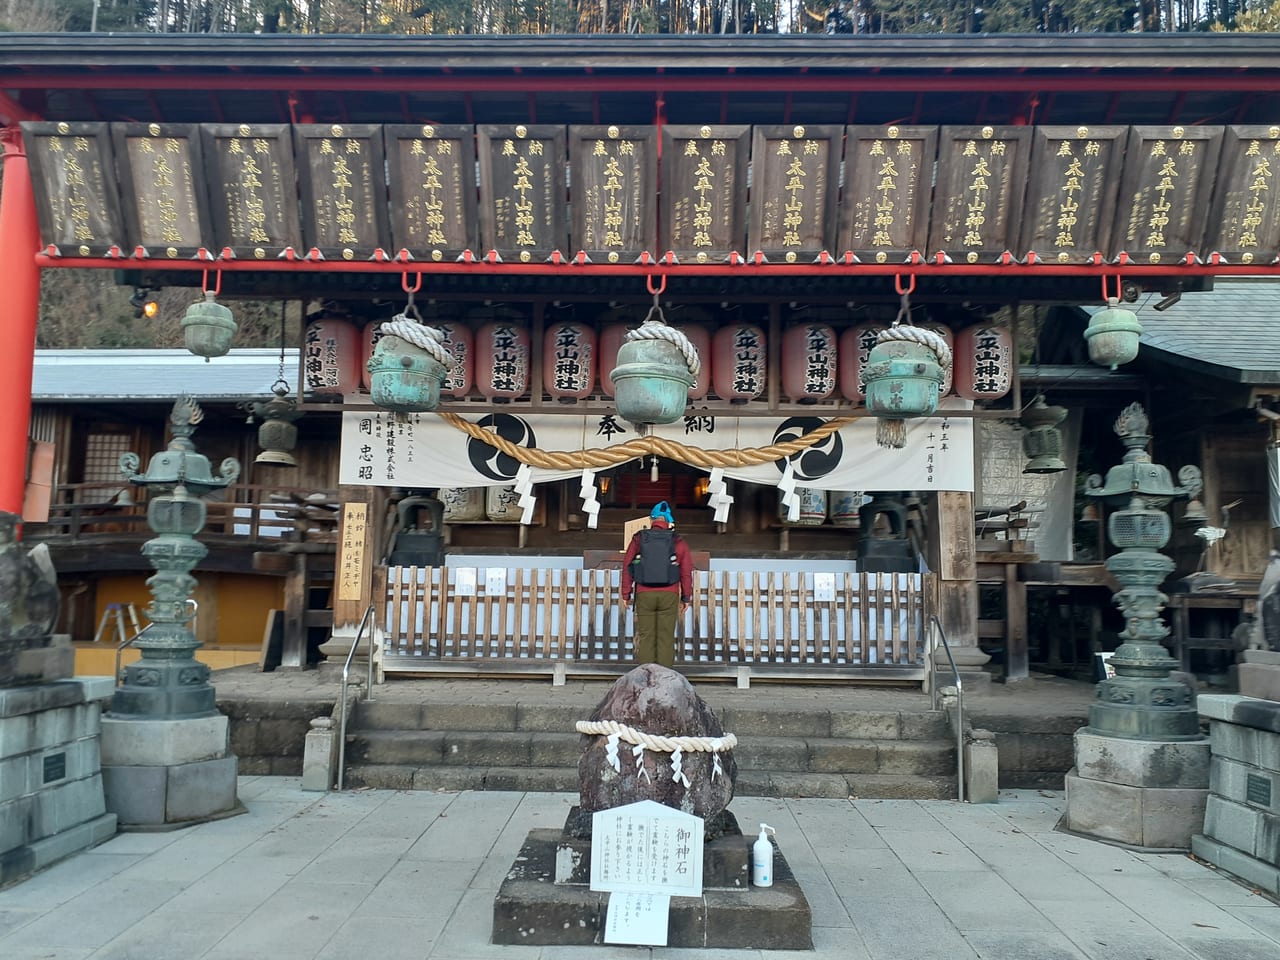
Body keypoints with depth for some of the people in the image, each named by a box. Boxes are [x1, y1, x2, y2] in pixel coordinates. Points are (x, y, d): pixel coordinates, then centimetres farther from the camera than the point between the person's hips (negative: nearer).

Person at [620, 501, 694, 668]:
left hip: (644, 595, 1)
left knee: (646, 637, 5)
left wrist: (626, 595, 9)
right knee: (666, 638, 3)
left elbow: (627, 567, 3)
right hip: (669, 596, -1)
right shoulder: (678, 541, 2)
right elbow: (686, 571, 0)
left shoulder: (639, 539, 4)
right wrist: (686, 598, 8)